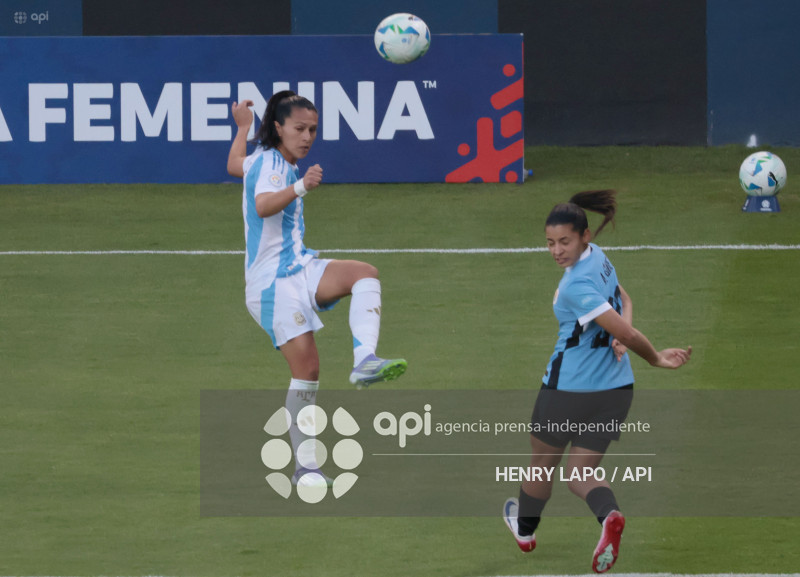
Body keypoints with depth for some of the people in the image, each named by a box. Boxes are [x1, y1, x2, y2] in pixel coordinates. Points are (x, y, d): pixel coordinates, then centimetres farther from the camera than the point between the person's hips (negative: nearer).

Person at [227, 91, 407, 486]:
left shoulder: (262, 159, 15)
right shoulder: (270, 163, -14)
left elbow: (235, 166, 39)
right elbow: (263, 205, -37)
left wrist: (242, 127, 53)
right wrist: (299, 189, -53)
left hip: (300, 269, 9)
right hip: (273, 280, -9)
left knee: (365, 274, -18)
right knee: (306, 368, -16)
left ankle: (365, 361, -33)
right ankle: (304, 465, -8)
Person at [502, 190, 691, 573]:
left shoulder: (577, 286, -26)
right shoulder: (597, 258, 1)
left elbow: (625, 333, -27)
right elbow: (624, 303, 15)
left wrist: (655, 358, -8)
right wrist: (622, 339, -5)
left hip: (568, 388, -8)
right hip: (616, 388, 8)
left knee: (543, 463, 19)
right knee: (579, 475, 10)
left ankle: (525, 530, 41)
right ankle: (609, 515, -21)